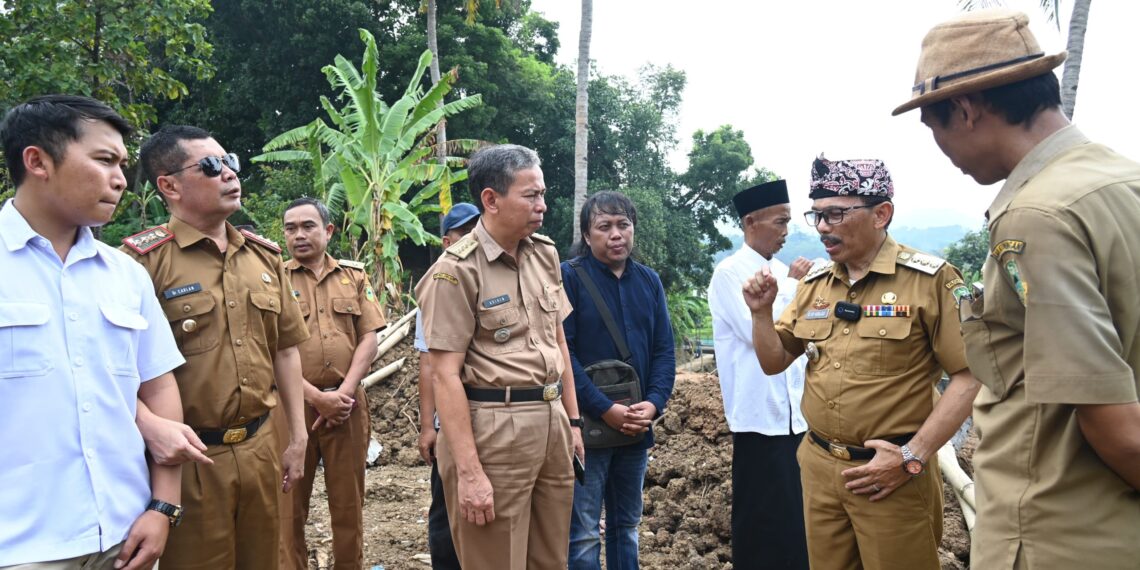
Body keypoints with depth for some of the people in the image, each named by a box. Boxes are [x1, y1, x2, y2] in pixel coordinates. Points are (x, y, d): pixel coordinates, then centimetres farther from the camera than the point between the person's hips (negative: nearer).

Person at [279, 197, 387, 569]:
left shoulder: (354, 276, 9)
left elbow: (368, 339, 3)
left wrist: (344, 393, -9)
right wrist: (315, 397, -14)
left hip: (347, 404, 2)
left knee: (348, 499, 11)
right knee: (290, 501, 7)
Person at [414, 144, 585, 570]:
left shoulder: (546, 253, 9)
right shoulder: (456, 271, -12)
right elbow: (445, 375, -15)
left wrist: (572, 419, 14)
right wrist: (469, 471, -19)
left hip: (552, 423, 7)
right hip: (493, 431, -6)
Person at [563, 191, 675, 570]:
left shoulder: (649, 280, 9)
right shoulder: (568, 277, -7)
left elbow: (664, 349, 7)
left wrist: (654, 403, -9)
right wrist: (605, 409, -20)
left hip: (636, 425, 5)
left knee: (627, 526, 17)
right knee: (583, 534, -1)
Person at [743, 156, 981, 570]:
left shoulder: (929, 280, -10)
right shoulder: (814, 284, 7)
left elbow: (969, 375, -13)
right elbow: (773, 363, 12)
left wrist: (913, 456, -16)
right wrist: (761, 311, -6)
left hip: (893, 475, -5)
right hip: (818, 467, 5)